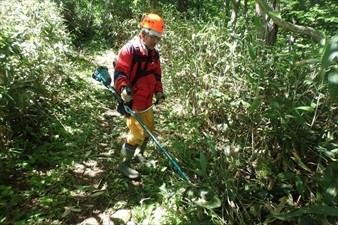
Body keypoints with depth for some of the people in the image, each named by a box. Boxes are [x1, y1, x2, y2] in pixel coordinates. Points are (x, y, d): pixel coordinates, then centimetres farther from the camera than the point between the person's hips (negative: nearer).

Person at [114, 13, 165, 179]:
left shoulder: (154, 53, 8)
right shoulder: (129, 49, -17)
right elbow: (119, 73, -22)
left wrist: (158, 91, 4)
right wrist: (123, 88, -39)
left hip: (147, 101, 9)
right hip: (132, 101, -8)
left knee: (149, 129, 19)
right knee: (137, 133, -7)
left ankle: (139, 154, 44)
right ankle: (124, 164, 15)